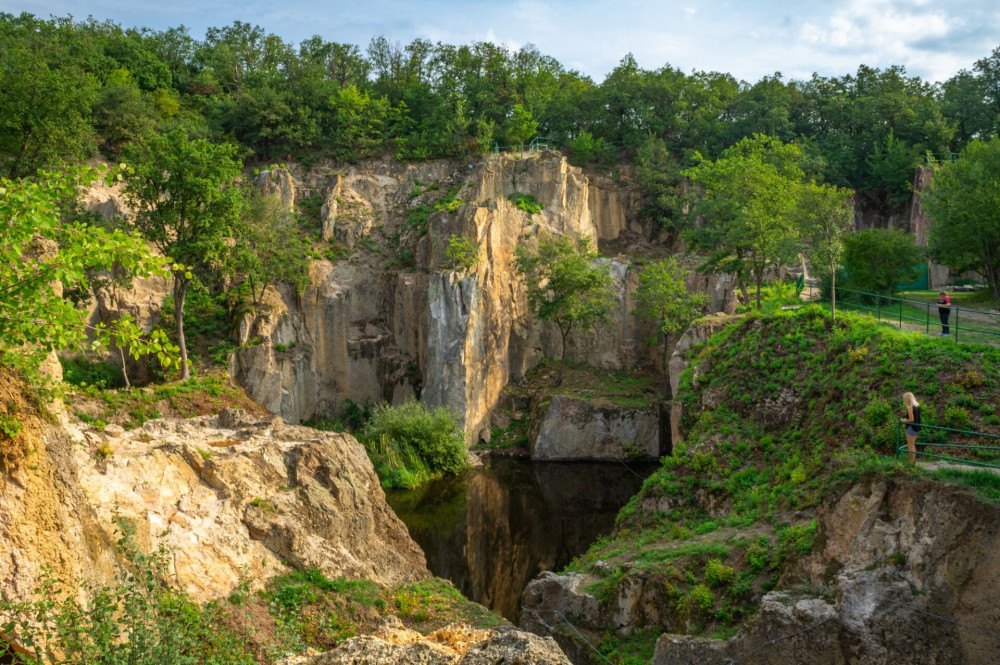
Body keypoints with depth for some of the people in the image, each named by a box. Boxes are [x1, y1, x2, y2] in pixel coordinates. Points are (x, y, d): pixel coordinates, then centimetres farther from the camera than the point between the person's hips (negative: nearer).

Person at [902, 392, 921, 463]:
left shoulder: (909, 407, -18)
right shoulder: (917, 405, 6)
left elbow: (911, 419, -21)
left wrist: (904, 420, -5)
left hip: (911, 427, -8)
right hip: (917, 428, 8)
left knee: (910, 446, 2)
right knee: (913, 445, 21)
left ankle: (912, 462, 5)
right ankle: (914, 460, 27)